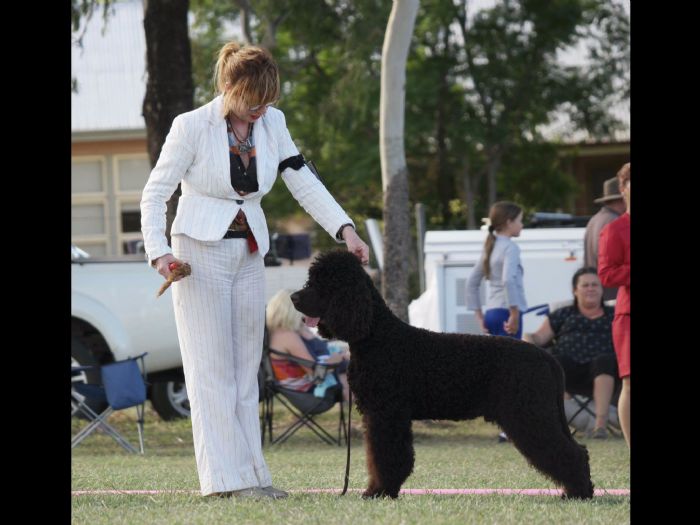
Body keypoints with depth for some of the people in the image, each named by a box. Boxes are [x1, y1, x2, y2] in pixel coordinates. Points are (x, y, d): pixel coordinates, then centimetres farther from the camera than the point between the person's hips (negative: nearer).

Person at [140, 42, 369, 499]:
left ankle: (252, 475, 8)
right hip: (200, 254, -6)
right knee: (212, 369, -6)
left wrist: (345, 229, -10)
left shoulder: (272, 123, 1)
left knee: (246, 370, 7)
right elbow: (155, 194, -9)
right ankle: (226, 479, -8)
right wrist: (158, 251, -21)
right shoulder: (192, 127, -13)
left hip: (249, 255, 6)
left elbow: (304, 182, 3)